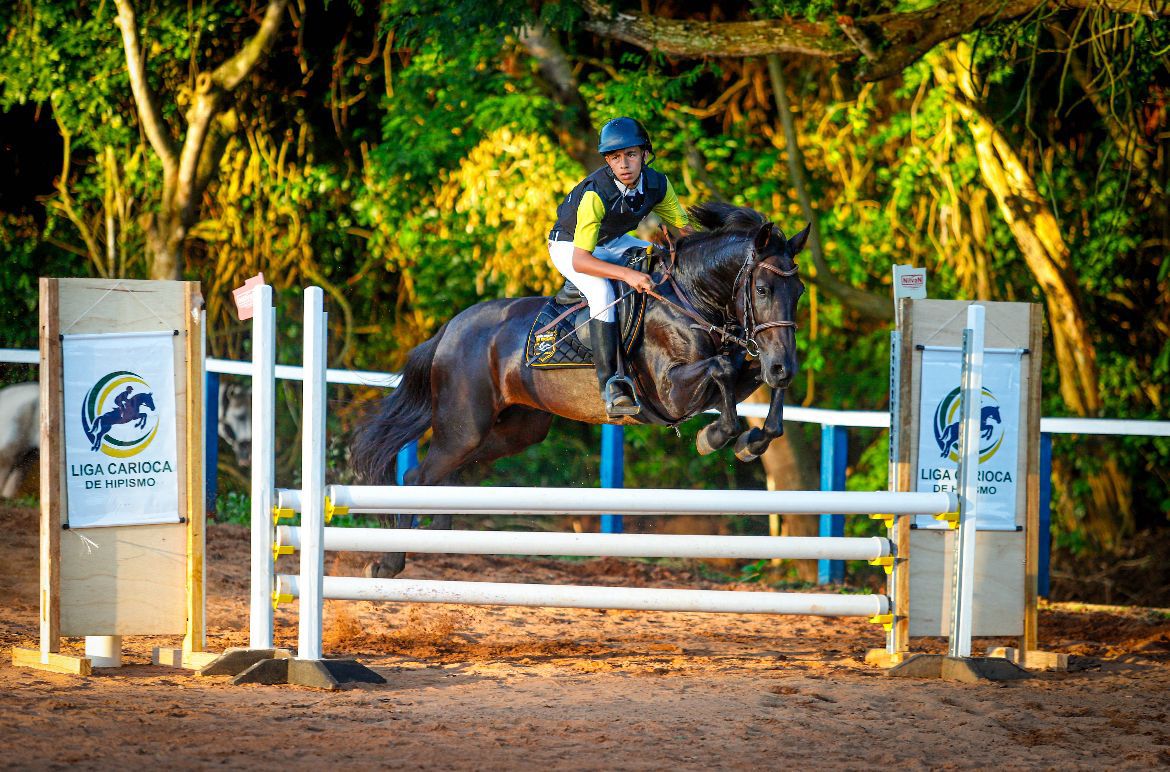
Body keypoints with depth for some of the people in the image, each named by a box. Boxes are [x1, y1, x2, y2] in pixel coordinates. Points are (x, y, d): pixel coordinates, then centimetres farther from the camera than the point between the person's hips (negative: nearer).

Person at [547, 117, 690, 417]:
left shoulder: (657, 185, -19)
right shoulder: (595, 194, -36)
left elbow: (685, 229, -3)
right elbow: (580, 260, -41)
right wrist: (627, 274, -53)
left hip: (611, 243, 7)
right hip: (570, 246, -7)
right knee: (603, 293, -32)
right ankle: (610, 384, -36)